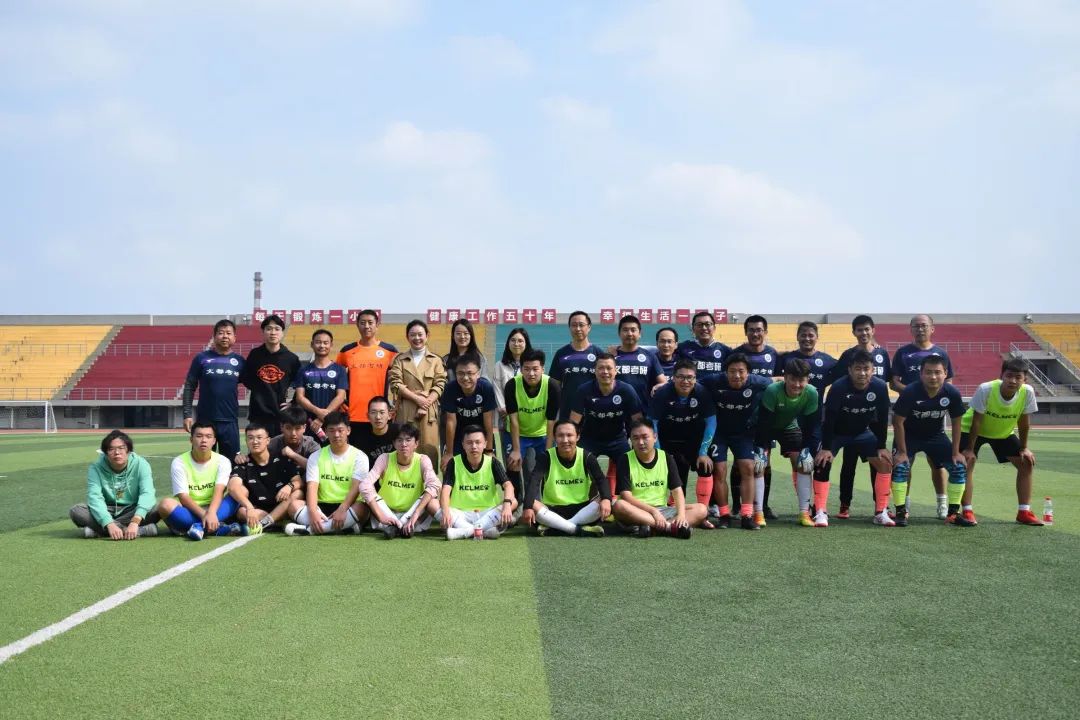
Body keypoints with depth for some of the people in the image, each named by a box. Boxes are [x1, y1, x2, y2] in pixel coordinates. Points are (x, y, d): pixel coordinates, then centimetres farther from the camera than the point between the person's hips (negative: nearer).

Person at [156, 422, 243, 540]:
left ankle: (200, 526, -36)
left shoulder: (222, 461, 0)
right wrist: (204, 514, -31)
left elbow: (219, 491, -15)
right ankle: (218, 528, -36)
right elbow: (183, 497, -14)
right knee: (166, 504, -32)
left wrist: (211, 513, -36)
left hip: (214, 510, 1)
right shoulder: (179, 463, -4)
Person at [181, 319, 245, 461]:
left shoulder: (240, 361, 3)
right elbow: (189, 387, 0)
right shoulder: (202, 358, -1)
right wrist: (187, 414, -6)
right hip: (205, 420, -1)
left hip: (229, 421, 1)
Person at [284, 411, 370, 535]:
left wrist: (342, 510, -30)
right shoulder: (317, 456, 7)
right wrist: (313, 512, -25)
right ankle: (346, 526, -35)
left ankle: (310, 529, -35)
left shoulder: (359, 457, 1)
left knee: (362, 508, -35)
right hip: (322, 507, 3)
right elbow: (312, 487, -6)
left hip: (347, 507, -2)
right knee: (294, 504, -24)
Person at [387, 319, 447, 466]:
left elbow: (440, 385, 2)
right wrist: (417, 398, -12)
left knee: (429, 449, -3)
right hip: (405, 412, 0)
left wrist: (426, 403, -12)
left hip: (428, 412, 0)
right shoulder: (400, 360, 11)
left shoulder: (436, 360, 12)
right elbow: (396, 384, -1)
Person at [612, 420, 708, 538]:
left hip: (662, 510, 4)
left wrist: (681, 514, -19)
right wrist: (653, 511, -23)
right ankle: (670, 527, -38)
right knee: (619, 506, -36)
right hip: (637, 512, -4)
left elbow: (677, 490, 0)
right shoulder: (625, 460, -4)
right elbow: (626, 496, -12)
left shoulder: (666, 458, 6)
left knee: (701, 509, -16)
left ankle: (653, 529, -36)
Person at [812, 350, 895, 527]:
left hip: (862, 432, 3)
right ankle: (820, 513, -14)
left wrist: (881, 447, -8)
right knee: (822, 463, -21)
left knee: (885, 463, -8)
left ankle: (881, 512, 3)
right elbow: (829, 418, -25)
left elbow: (882, 419, -9)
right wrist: (826, 448, -25)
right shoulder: (839, 387, -29)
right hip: (835, 432, -3)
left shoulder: (880, 387, -21)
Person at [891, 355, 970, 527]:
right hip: (909, 435, -3)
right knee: (900, 466, -23)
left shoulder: (952, 393, -21)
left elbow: (956, 422, -6)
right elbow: (898, 422, -20)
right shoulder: (910, 392, -29)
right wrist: (902, 452, -18)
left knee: (959, 466, -7)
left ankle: (953, 513, 7)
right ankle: (901, 512, -8)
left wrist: (956, 452, -6)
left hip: (936, 435, 3)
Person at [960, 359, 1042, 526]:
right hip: (971, 429, -4)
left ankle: (1024, 512, 5)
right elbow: (976, 422, -26)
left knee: (1027, 463, -4)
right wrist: (969, 449, -21)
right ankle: (967, 511, -11)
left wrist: (1023, 448, -5)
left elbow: (1024, 422, -11)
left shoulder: (1027, 392, -26)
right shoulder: (986, 389, -36)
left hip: (1004, 432, 4)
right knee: (965, 463, -21)